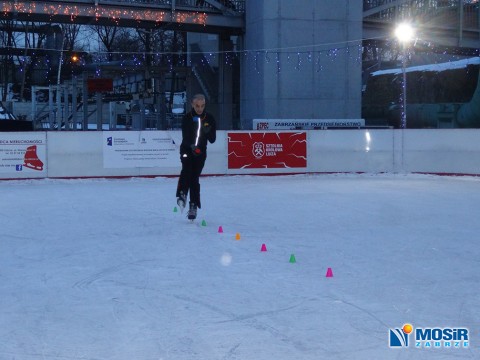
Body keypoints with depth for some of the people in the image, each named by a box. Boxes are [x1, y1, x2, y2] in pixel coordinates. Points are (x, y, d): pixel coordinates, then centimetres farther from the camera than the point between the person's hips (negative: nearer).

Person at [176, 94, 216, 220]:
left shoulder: (210, 119, -5)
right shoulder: (187, 118, -10)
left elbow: (212, 140, -4)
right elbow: (185, 137, -20)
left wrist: (208, 131, -26)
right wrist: (192, 146, -40)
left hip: (200, 152, 1)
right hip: (187, 149, -1)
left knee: (195, 177, -4)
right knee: (186, 168, -29)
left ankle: (193, 206, 1)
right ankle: (182, 195, -30)